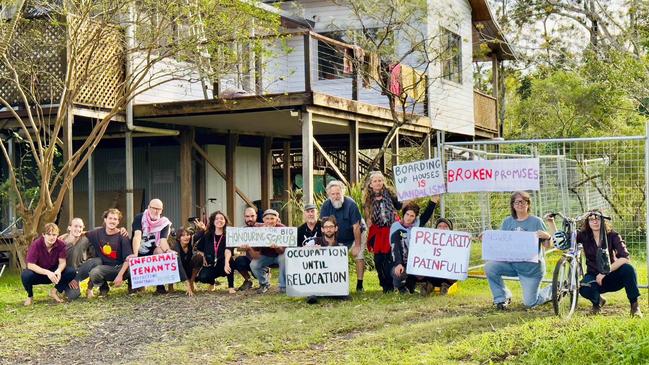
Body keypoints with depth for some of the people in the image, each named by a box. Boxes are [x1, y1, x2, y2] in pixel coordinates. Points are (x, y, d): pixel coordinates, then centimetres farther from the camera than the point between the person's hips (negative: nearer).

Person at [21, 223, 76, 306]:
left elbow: (62, 262, -13)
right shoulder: (36, 244, -22)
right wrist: (47, 273, -38)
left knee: (71, 272, -23)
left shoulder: (61, 244, -14)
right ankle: (30, 296, -3)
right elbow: (30, 265, -26)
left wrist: (58, 271, -38)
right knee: (25, 275, -36)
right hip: (38, 273, -2)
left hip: (53, 272, 2)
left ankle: (54, 291, 2)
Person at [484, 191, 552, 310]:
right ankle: (502, 298, -2)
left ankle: (552, 291, 29)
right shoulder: (507, 222, 3)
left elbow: (547, 245, -6)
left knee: (529, 303, -2)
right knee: (489, 267, -21)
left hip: (532, 268, -3)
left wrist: (547, 237, -28)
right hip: (511, 263, 4)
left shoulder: (536, 221, -7)